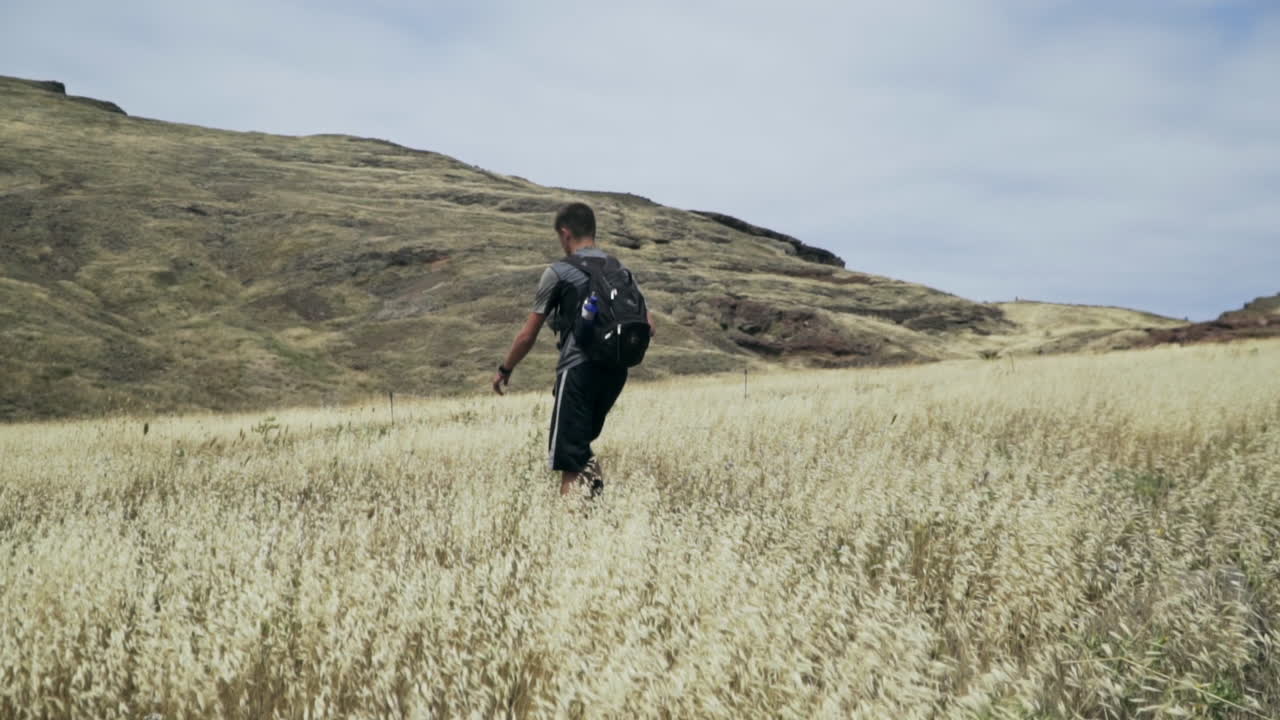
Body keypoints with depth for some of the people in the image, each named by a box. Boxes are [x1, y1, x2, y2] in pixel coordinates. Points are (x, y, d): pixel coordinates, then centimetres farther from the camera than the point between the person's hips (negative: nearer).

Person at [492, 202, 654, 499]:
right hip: (615, 371, 6)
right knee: (581, 443, 23)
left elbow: (528, 335, 1)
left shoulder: (558, 272, -3)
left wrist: (505, 370, 15)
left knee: (569, 461, -4)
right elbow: (647, 326, 10)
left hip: (579, 370, -6)